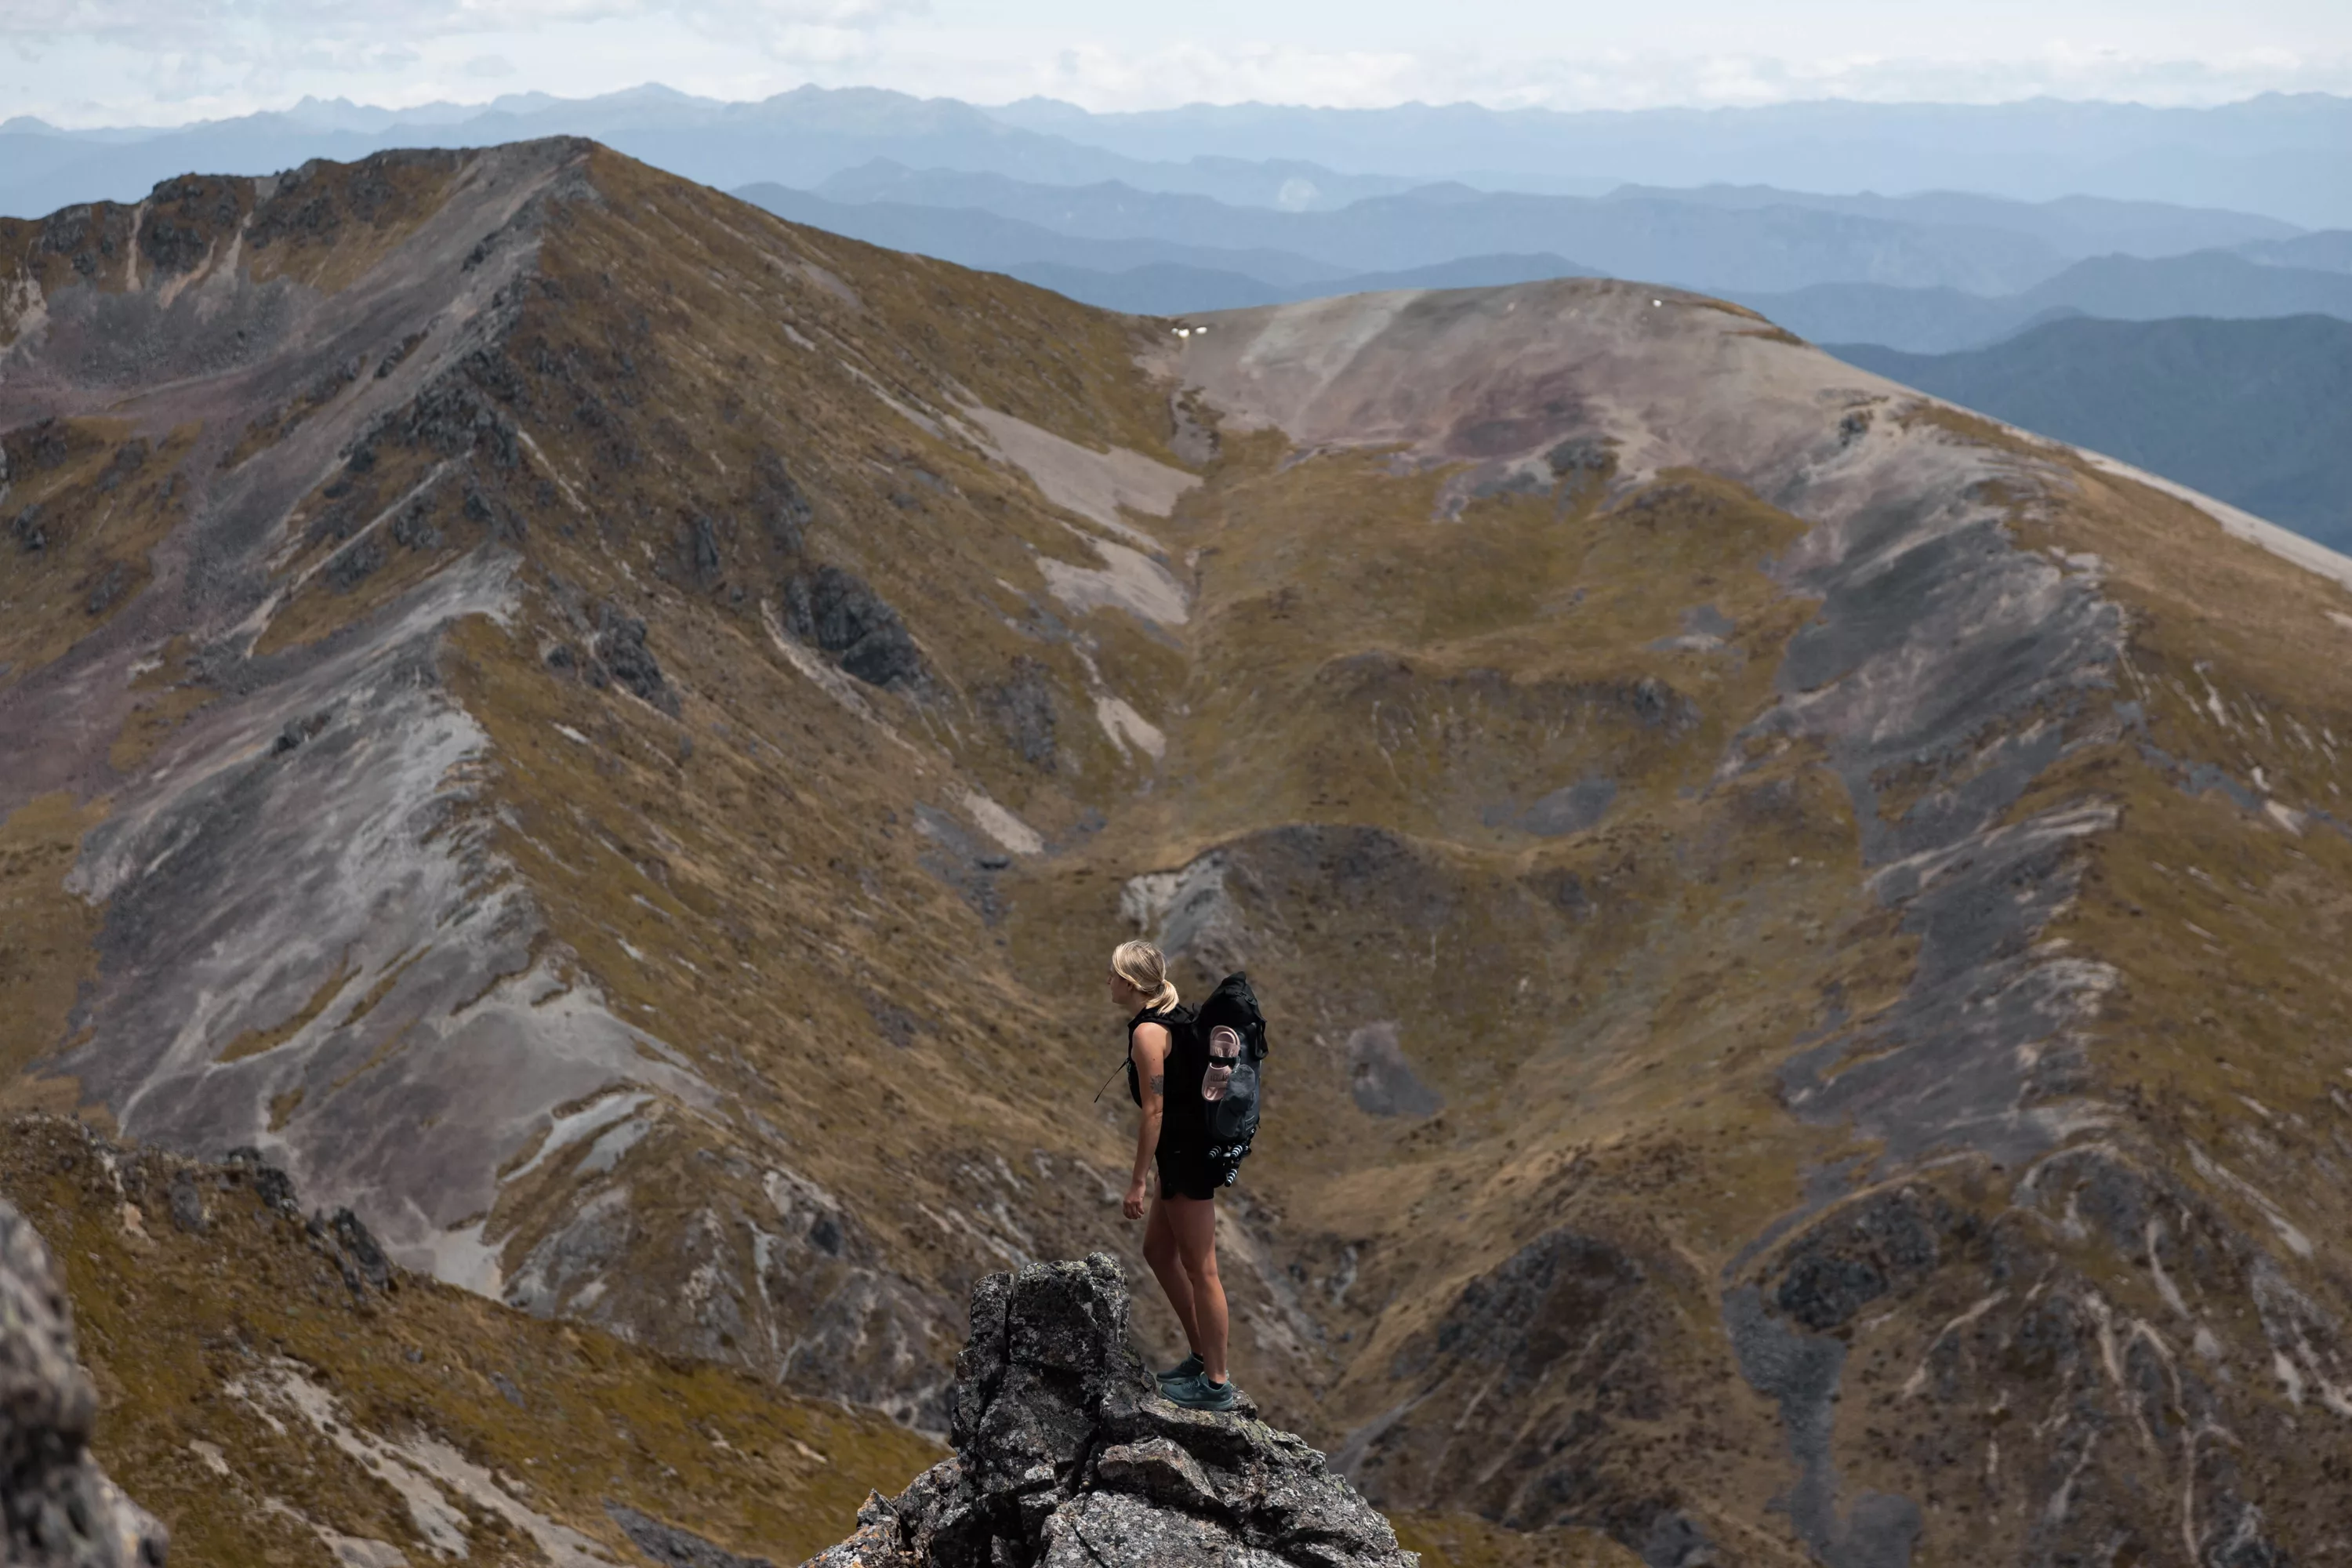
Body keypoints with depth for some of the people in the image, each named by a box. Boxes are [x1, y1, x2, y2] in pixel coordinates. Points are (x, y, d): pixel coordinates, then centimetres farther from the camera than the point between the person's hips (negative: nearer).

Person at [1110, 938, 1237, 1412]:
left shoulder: (1148, 1032, -18)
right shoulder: (1172, 1016, 10)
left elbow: (1154, 1111, -20)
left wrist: (1138, 1182, -17)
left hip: (1188, 1155, -10)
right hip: (1196, 1147, 10)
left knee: (1199, 1268, -1)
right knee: (1158, 1251, 19)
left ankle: (1216, 1383, 8)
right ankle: (1202, 1356, 28)